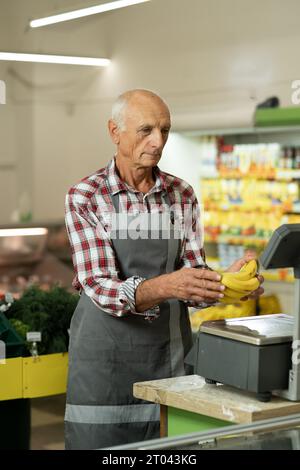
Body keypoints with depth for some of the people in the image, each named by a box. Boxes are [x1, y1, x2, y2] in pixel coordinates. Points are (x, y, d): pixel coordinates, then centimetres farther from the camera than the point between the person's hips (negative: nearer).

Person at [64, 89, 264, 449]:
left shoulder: (182, 196, 4)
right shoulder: (84, 197, -8)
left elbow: (190, 287, 2)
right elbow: (101, 289, -18)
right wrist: (164, 287, -36)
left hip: (169, 350, 3)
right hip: (105, 353, -3)